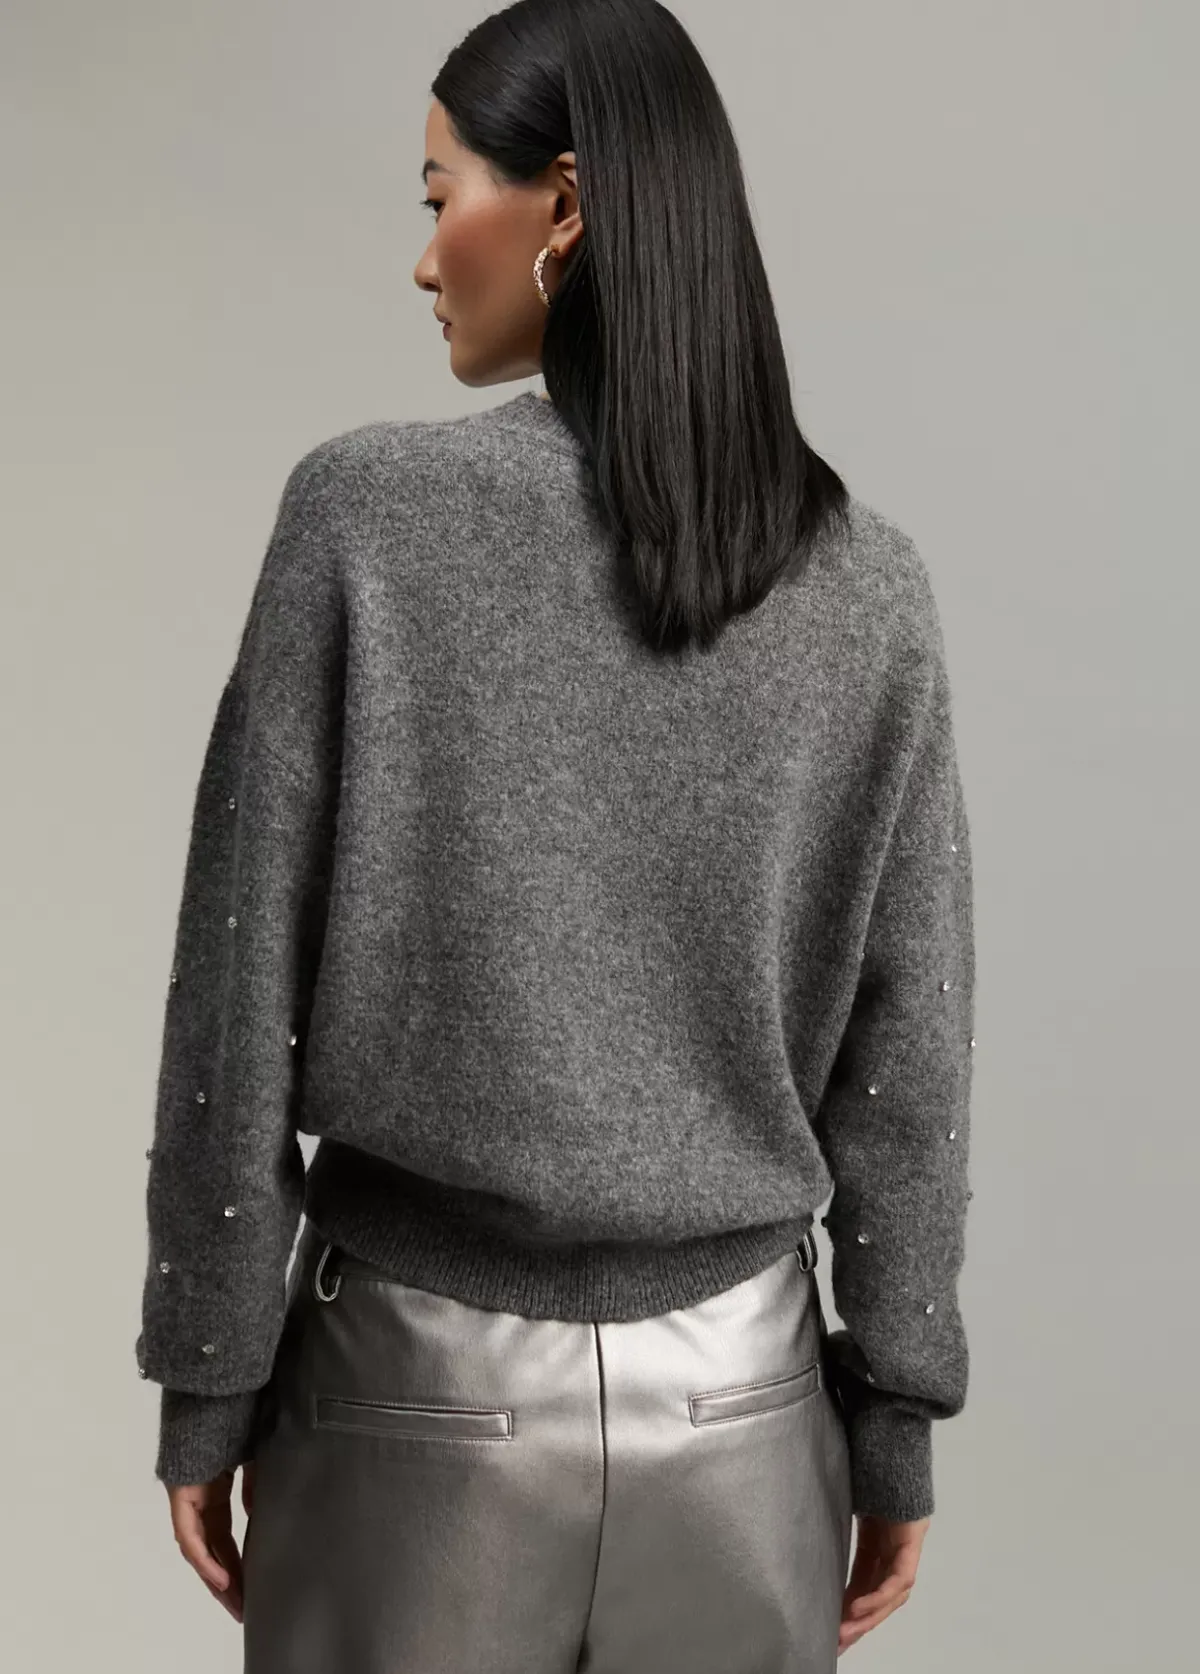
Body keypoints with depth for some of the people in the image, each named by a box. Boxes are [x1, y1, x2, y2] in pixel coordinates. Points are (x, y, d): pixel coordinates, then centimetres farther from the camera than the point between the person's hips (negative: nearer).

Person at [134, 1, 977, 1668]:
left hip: (424, 1388, -2)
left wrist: (209, 1379, 1)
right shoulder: (868, 581, -4)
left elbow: (246, 981, -10)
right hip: (742, 1404, 3)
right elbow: (906, 1053, -1)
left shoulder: (368, 511, -13)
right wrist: (897, 1424, 9)